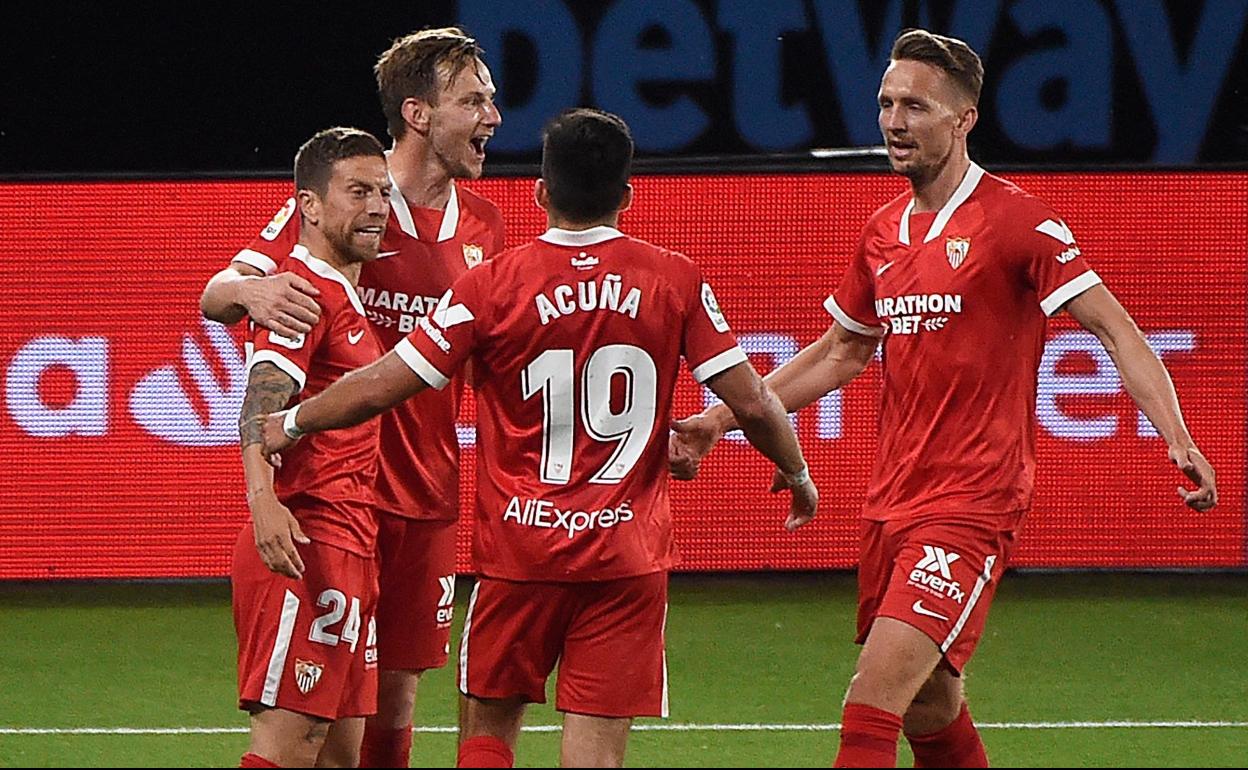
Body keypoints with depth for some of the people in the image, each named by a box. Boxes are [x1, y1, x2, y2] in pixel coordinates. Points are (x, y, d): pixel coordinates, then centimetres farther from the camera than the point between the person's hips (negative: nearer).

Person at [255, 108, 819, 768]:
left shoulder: (493, 286, -6)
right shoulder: (675, 282, -2)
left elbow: (381, 387, -5)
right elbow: (750, 401, -1)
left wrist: (290, 424, 12)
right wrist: (796, 472, 19)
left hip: (520, 547, -1)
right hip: (629, 555, 1)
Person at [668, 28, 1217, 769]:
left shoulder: (1015, 220, -9)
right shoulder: (884, 233, 12)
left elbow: (1116, 329, -12)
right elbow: (842, 352, 26)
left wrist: (1177, 439, -26)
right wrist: (718, 421, 23)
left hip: (972, 504, -7)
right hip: (893, 502, 7)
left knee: (875, 693, -18)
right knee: (928, 710, 11)